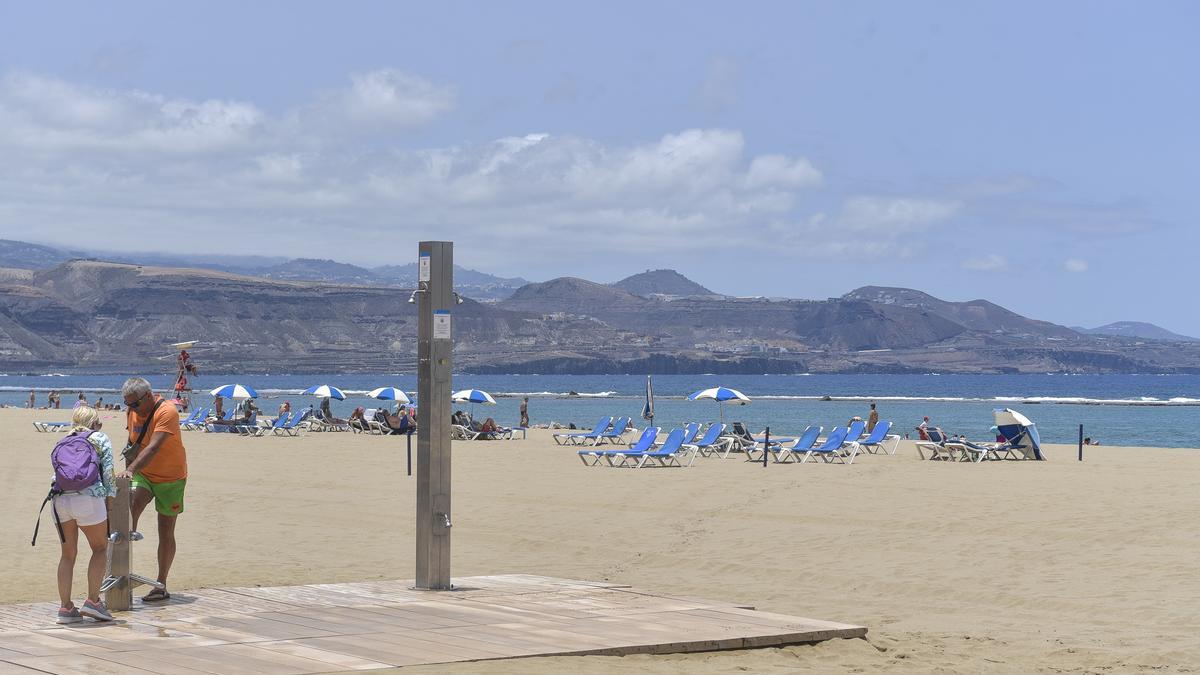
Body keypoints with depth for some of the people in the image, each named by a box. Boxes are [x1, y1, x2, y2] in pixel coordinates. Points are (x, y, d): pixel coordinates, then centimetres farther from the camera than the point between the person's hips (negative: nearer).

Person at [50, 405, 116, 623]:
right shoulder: (100, 439, 13)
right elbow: (108, 473, 4)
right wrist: (110, 505, 7)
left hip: (60, 499, 4)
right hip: (88, 497, -4)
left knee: (68, 553, 14)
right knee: (100, 548, 12)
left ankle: (65, 607, 11)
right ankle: (92, 601, 4)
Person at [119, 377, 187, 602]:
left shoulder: (167, 412, -22)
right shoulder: (132, 412, 1)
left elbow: (153, 448, -33)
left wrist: (131, 469, -42)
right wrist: (128, 470, 12)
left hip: (170, 478, -4)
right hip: (143, 475, 5)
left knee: (166, 532, 1)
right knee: (132, 502, -28)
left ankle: (161, 586, 10)